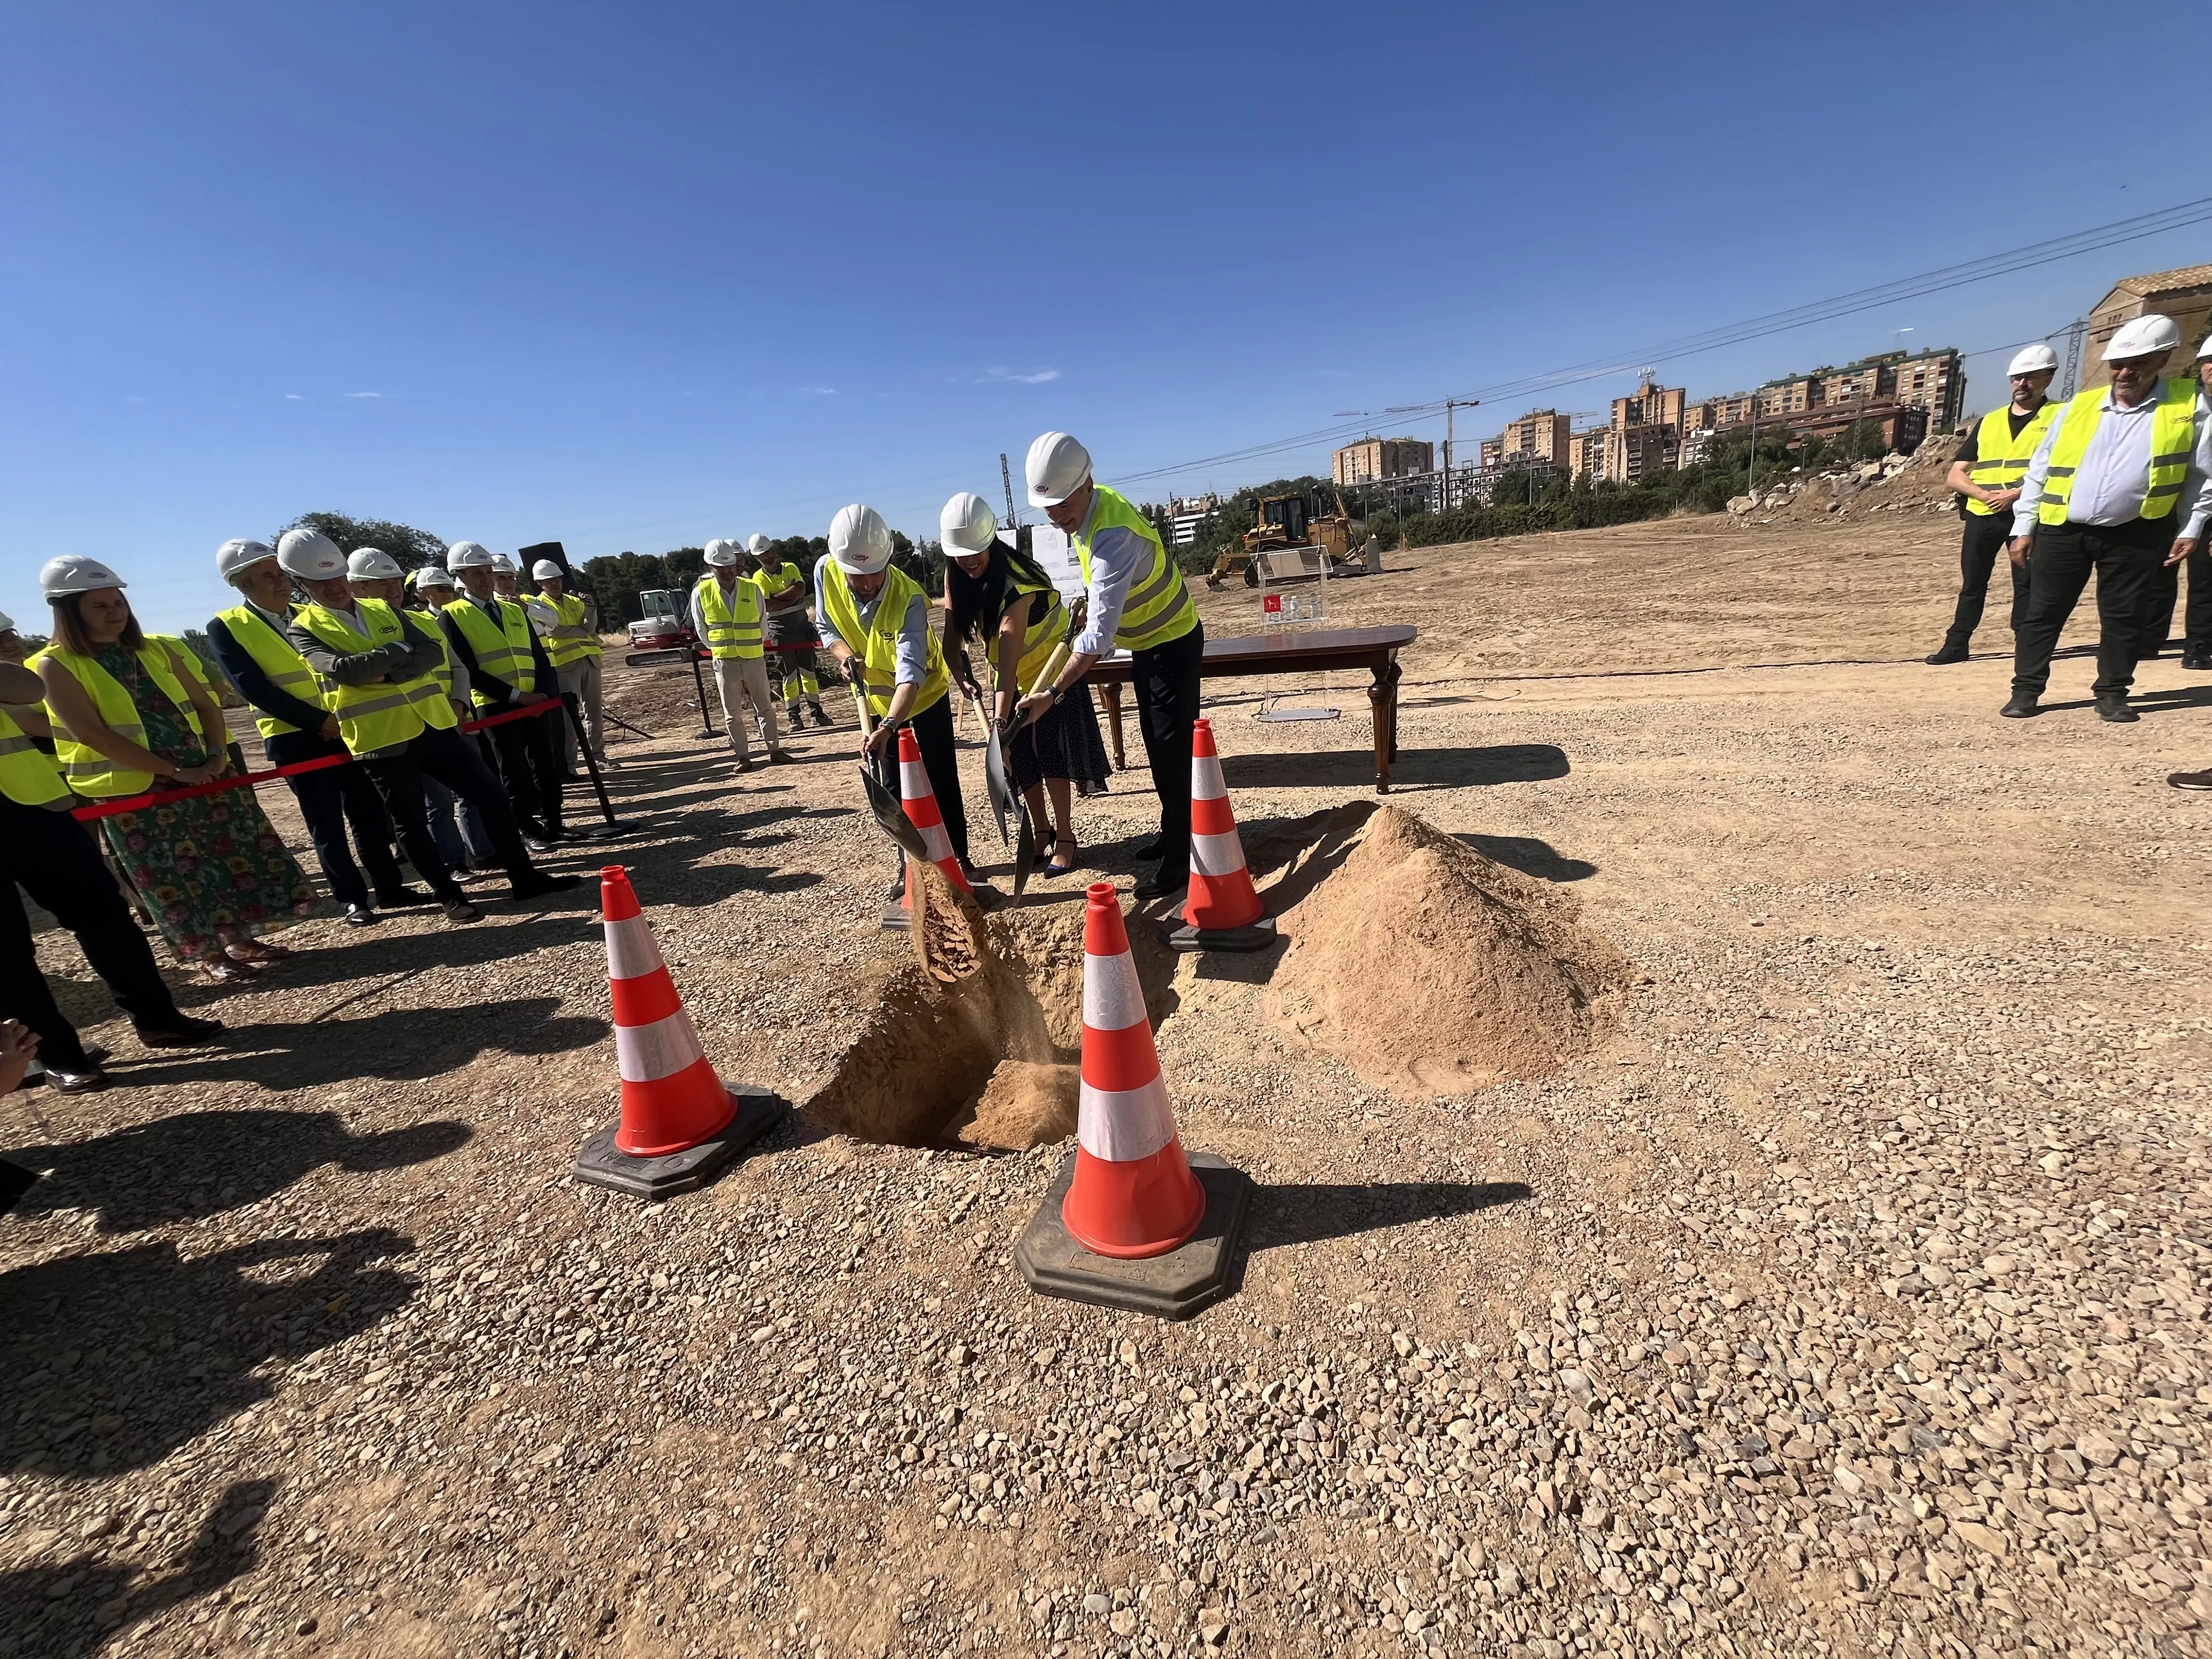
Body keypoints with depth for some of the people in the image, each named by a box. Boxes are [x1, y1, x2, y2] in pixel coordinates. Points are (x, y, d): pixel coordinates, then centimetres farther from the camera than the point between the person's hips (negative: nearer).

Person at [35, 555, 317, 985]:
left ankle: (240, 939, 23)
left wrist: (216, 755, -10)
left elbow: (205, 704, 6)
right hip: (133, 792, -4)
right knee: (174, 877, 4)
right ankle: (208, 955, 17)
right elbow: (93, 735, -16)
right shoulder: (56, 666, -7)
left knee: (236, 855, 9)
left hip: (203, 775, 5)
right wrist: (173, 771, -20)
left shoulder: (159, 649, 7)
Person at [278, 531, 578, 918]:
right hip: (380, 738, -4)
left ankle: (524, 877, 11)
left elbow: (433, 651, 2)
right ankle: (450, 896, 16)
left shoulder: (383, 610, 14)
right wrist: (401, 649, -7)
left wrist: (389, 672, -13)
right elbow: (342, 669, -18)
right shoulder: (305, 629, 1)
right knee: (410, 824, 4)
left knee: (491, 795, 3)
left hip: (432, 723, 4)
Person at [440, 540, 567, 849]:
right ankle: (529, 831, 12)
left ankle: (552, 824, 19)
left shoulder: (515, 610, 14)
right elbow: (468, 669, -10)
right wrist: (515, 695, -16)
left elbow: (539, 656, 11)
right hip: (495, 706, -4)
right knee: (515, 773, 1)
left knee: (547, 765, 7)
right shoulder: (453, 615, -2)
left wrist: (545, 693, -6)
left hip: (536, 702, 4)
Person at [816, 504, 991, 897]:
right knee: (894, 787, 10)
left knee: (942, 784, -2)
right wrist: (846, 655, -24)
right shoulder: (826, 573, -19)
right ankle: (909, 862, 23)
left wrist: (887, 728, -56)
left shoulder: (908, 598, -34)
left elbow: (910, 672, -43)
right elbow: (827, 628, -2)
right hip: (876, 698, 4)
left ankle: (961, 860, 12)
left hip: (924, 695, -4)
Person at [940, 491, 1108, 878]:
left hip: (1052, 666, -6)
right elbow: (952, 636, -14)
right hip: (1012, 676, 6)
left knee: (1053, 753, -8)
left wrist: (999, 721, -51)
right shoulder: (956, 577, -13)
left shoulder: (1016, 581, -34)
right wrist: (962, 676, -33)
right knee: (1021, 758, 6)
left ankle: (1065, 838, 3)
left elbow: (1009, 650, -44)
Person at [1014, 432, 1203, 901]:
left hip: (1172, 645, -10)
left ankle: (1179, 861, 2)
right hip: (1147, 643, 10)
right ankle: (1173, 835, 32)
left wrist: (1053, 693, -44)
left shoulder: (1113, 536, -34)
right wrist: (1093, 607, 3)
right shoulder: (1090, 506, -5)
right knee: (1158, 747, 18)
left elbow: (1099, 635, -41)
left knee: (1172, 752, -7)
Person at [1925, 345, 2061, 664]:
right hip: (1982, 514, 3)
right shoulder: (1988, 422, 16)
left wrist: (2016, 494, -18)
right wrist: (1987, 494, -8)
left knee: (2027, 581, -2)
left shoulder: (2058, 417, 5)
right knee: (1972, 583, 4)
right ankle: (1956, 644, 7)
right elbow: (1955, 477, 9)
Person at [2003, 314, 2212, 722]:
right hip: (2062, 530, 0)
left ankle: (2112, 693, 15)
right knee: (2043, 612, 1)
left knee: (2123, 618, 5)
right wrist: (2024, 527, 3)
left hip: (2134, 534, 0)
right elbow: (2039, 471, 8)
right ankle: (2026, 690, 9)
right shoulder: (2079, 406, 5)